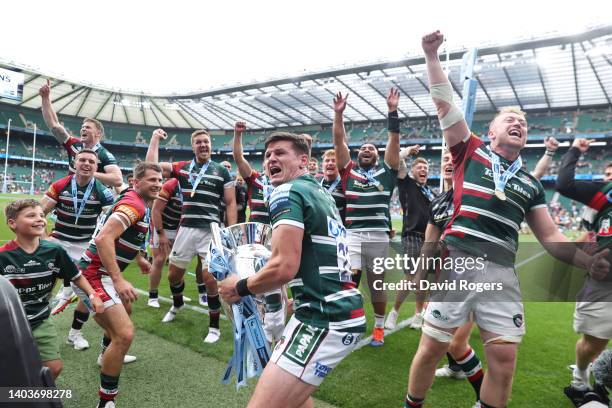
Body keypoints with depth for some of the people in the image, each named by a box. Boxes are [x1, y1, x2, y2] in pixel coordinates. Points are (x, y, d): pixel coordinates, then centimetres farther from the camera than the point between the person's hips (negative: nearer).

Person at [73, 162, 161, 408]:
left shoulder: (141, 204, 11)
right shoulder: (134, 204, -21)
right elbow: (103, 239, -32)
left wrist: (138, 258, 31)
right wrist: (119, 281, -34)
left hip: (103, 273, 11)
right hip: (95, 275, -11)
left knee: (125, 310, 35)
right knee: (125, 333, -20)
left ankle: (108, 356, 60)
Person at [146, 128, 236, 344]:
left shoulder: (221, 171, 2)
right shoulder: (181, 168, 8)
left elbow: (230, 203, 1)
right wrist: (155, 139, 2)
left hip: (211, 231, -3)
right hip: (186, 229, 4)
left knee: (210, 277, -9)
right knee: (173, 274, 15)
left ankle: (214, 326, 8)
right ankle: (177, 304, 48)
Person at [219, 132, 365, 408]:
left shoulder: (287, 192, -11)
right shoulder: (321, 193, 17)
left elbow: (284, 268, -22)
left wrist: (240, 288, -5)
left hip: (325, 320, -10)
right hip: (344, 310, 10)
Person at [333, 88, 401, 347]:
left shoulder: (386, 171, 11)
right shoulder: (348, 170, 12)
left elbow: (394, 141, 4)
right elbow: (339, 141, 7)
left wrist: (392, 111, -3)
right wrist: (338, 113, 0)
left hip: (379, 236, 1)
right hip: (352, 234, 0)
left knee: (377, 283, 12)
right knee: (350, 278, -12)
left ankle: (379, 328, 28)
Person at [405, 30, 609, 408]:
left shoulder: (530, 183, 18)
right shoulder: (471, 152, 8)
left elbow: (550, 235, 17)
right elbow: (444, 102, 4)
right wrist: (432, 56, -1)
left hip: (502, 273, 4)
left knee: (504, 360, 5)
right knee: (431, 348, 4)